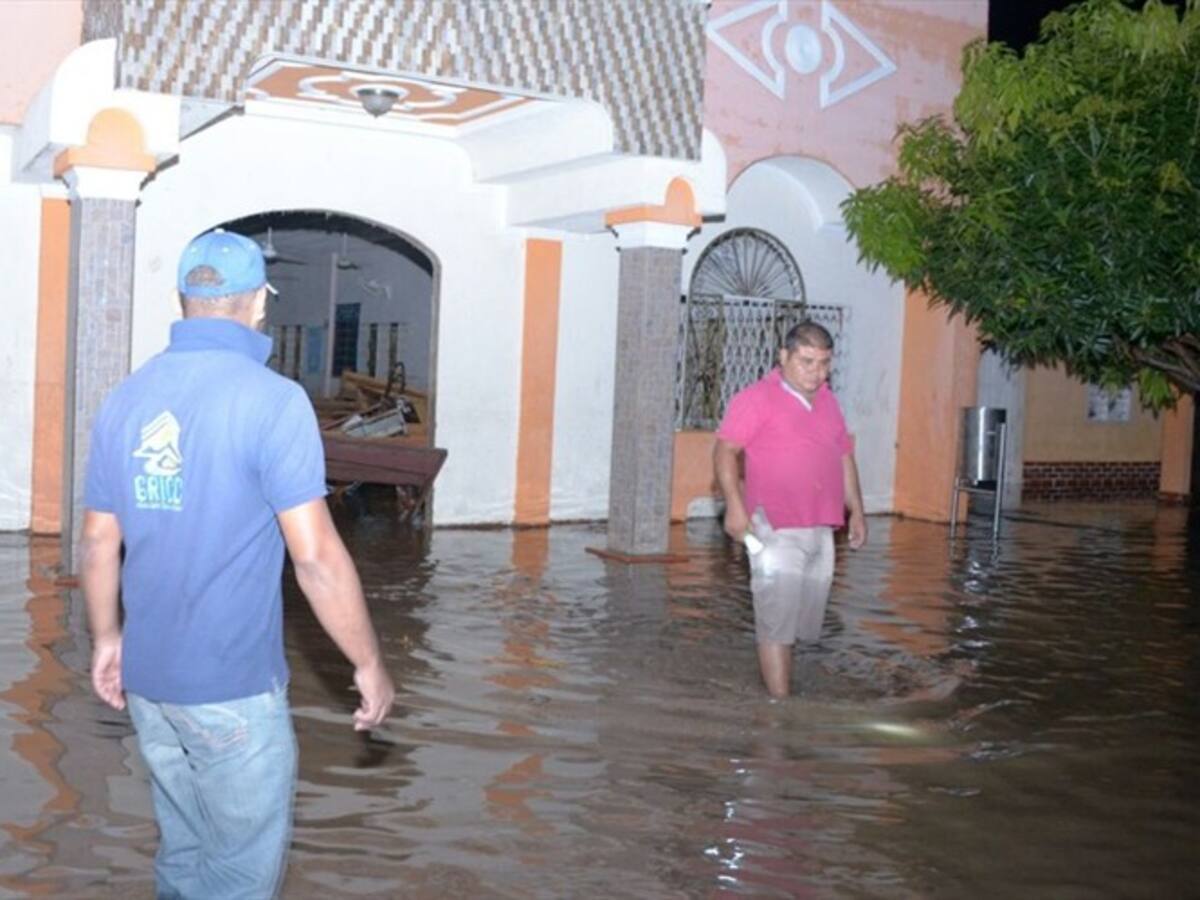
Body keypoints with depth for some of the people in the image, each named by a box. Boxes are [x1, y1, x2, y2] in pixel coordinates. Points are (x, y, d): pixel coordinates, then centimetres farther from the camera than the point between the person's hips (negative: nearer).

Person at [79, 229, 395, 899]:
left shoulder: (127, 399, 4)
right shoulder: (272, 399, -16)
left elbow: (99, 544, 10)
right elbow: (316, 556, -18)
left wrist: (107, 637, 24)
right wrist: (371, 665, -9)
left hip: (148, 677, 7)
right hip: (233, 686, -7)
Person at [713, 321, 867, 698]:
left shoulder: (828, 402, 17)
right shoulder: (757, 399, -6)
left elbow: (844, 457, 24)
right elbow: (725, 451, -12)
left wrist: (856, 511, 19)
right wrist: (734, 505, -22)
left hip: (820, 531, 7)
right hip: (776, 531, -7)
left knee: (804, 623, 12)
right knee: (777, 623, -5)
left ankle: (777, 688, 27)